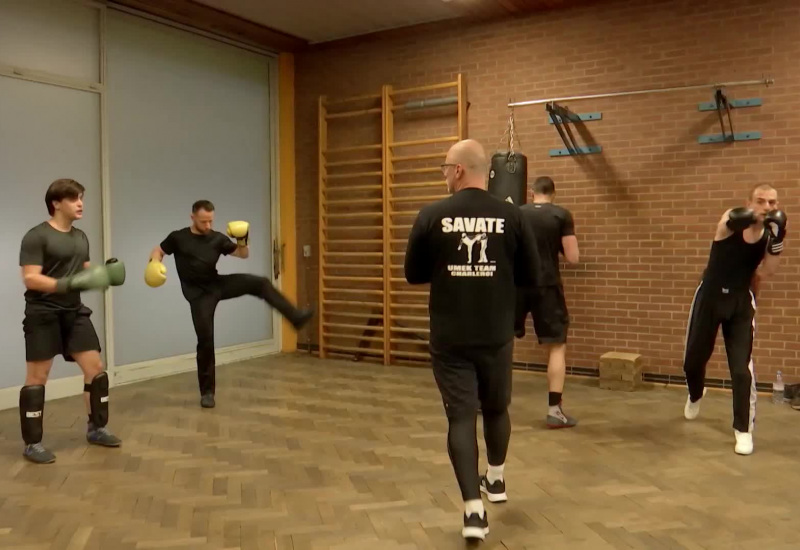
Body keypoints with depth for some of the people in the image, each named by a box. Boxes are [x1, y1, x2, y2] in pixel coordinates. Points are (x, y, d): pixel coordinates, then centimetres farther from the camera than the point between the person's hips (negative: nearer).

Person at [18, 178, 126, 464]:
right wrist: (68, 283, -30)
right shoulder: (36, 236, -12)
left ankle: (96, 428, 20)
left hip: (74, 312, 7)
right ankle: (32, 443, 10)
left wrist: (105, 273, -1)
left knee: (95, 368, 5)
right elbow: (30, 279, -18)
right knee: (37, 378, 0)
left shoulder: (80, 237, 12)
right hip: (43, 315, -7)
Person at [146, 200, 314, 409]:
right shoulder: (178, 237, -6)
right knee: (205, 339, -6)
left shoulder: (217, 238, 1)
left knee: (259, 283, -16)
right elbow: (158, 250, 6)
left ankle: (296, 317, -15)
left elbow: (243, 255, 7)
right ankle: (207, 392, 7)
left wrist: (242, 241, -15)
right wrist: (154, 264, -16)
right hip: (199, 294, -3)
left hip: (218, 284, 3)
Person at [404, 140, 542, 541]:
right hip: (496, 336, 2)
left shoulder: (432, 215, -8)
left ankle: (473, 509, -3)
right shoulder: (510, 216, -5)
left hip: (449, 339, -2)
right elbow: (530, 275, 2)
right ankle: (496, 481, 42)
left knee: (460, 418, 4)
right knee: (496, 409, 22)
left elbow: (413, 274, 0)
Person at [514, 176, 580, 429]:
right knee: (557, 346, 4)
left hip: (517, 283, 3)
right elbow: (572, 258, -7)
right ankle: (554, 410, -1)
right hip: (547, 285, -3)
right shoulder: (562, 215, -3)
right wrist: (557, 245, 12)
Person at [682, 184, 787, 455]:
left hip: (741, 301, 1)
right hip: (710, 296, -1)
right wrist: (752, 217, -58)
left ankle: (744, 430, 6)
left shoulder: (769, 232, -3)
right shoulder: (732, 220, -13)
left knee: (742, 368, -8)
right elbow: (733, 222, -38)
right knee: (693, 359, 13)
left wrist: (777, 242, -19)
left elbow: (766, 273, -9)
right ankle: (695, 396, 48)